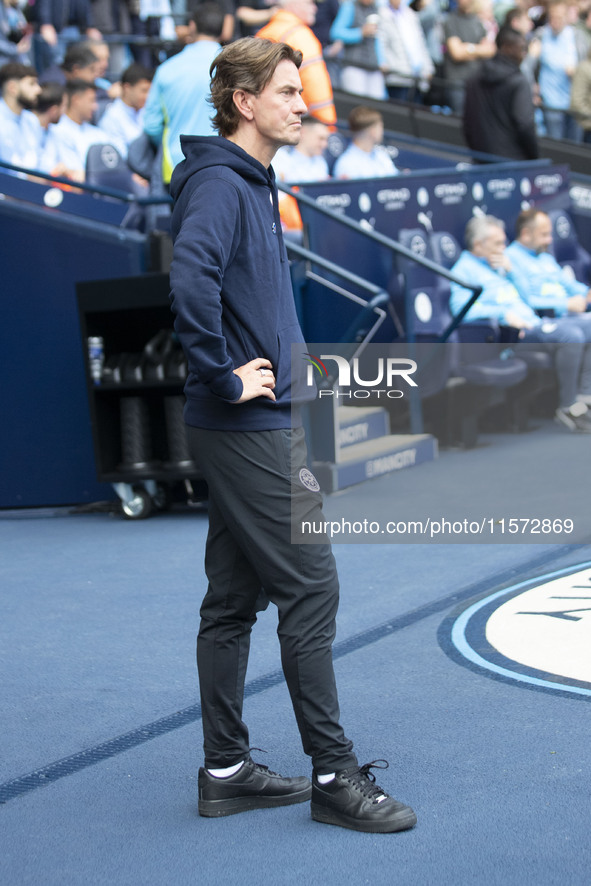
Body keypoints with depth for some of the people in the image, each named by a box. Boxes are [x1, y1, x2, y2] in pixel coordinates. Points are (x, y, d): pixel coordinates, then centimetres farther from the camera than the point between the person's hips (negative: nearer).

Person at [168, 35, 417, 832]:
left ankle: (227, 771, 19)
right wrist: (225, 377, -22)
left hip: (255, 423, 10)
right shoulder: (218, 184, -15)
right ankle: (333, 776, 2)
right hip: (251, 429, -10)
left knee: (233, 599, 12)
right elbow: (190, 285, -32)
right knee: (310, 589, -6)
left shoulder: (253, 184, 16)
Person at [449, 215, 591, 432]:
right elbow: (460, 307, -18)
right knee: (571, 336, -27)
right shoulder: (464, 269, -1)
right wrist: (503, 314, -24)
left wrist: (510, 271, 12)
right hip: (508, 333, -9)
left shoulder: (496, 264, 26)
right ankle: (568, 408, -21)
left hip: (530, 323, 9)